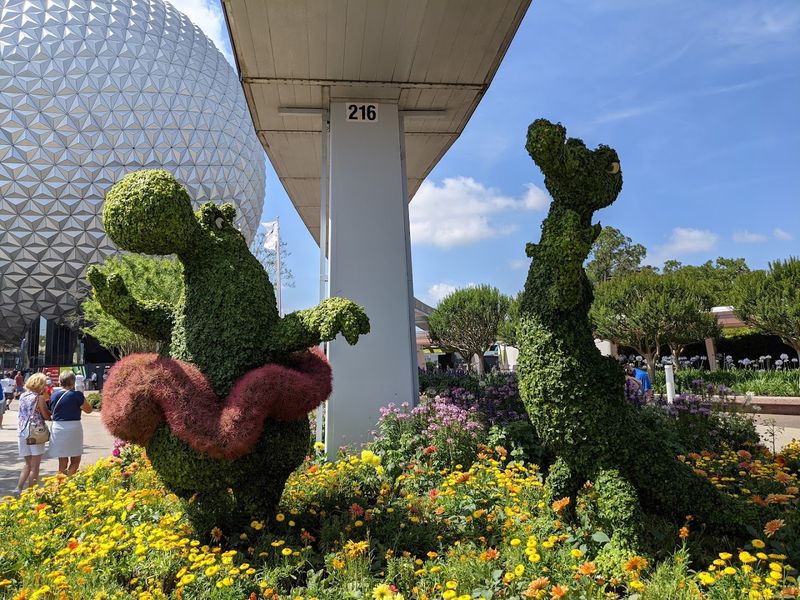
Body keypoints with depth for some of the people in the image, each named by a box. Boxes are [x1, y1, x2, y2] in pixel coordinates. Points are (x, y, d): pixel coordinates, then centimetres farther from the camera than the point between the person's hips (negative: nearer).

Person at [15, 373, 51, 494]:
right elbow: (46, 416, -10)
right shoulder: (39, 398, -11)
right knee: (34, 467, 3)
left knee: (28, 463, 21)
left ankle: (19, 488, 11)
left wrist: (43, 397, 10)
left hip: (22, 432, 6)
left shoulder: (23, 396, 9)